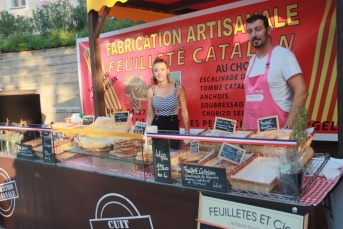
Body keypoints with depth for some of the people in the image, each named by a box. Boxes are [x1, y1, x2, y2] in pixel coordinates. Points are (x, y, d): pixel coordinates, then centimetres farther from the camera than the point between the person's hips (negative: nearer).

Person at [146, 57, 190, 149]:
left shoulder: (178, 88, -7)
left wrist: (187, 133, -4)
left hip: (173, 126, -1)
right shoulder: (151, 90, -2)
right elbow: (150, 115, 6)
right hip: (156, 127, 1)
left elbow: (184, 112, -2)